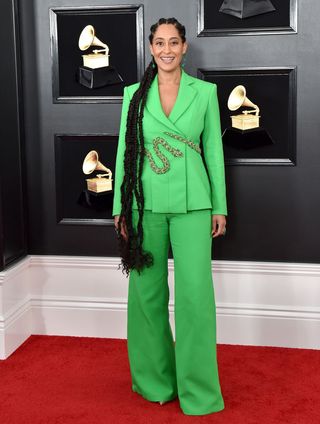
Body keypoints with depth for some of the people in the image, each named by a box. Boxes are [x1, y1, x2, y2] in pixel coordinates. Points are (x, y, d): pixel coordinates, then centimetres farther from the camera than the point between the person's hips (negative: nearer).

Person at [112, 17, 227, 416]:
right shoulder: (134, 94, 6)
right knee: (148, 291, 8)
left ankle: (198, 390, 10)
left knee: (195, 292, -4)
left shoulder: (205, 92, 4)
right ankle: (155, 378, 26)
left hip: (191, 203, -1)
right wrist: (120, 207, 3)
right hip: (146, 202, 2)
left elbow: (214, 150, 5)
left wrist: (219, 206, 3)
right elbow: (125, 150, 7)